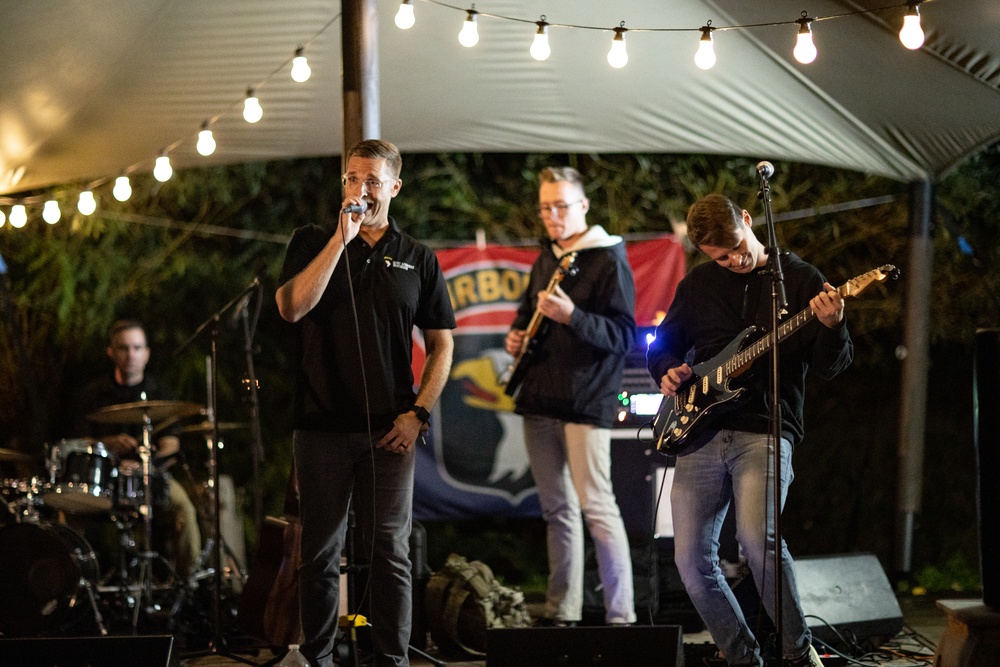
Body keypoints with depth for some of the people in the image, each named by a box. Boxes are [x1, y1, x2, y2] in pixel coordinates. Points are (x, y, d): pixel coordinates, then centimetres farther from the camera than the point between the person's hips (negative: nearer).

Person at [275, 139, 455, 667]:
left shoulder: (417, 259, 9)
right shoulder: (312, 242, 6)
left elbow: (441, 344, 11)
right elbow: (291, 308, -12)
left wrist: (419, 412, -1)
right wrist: (342, 239, -14)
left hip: (389, 429, 0)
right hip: (322, 425, 0)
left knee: (390, 552, 2)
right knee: (320, 553, 5)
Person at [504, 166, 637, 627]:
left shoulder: (608, 259, -8)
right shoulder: (546, 257, 16)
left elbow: (624, 335, -15)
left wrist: (571, 317, -29)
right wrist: (517, 335, 11)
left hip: (585, 402, -8)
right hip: (540, 399, 8)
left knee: (596, 505, -12)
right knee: (556, 508, 11)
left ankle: (621, 615, -10)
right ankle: (562, 611, 17)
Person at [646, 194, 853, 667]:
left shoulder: (801, 280, 2)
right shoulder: (698, 284, 13)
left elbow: (831, 366, -3)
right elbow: (661, 345, 25)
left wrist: (832, 327, -24)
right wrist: (667, 372, 3)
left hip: (765, 431, -4)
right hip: (701, 432, 5)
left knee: (757, 539, -26)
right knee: (692, 559, -1)